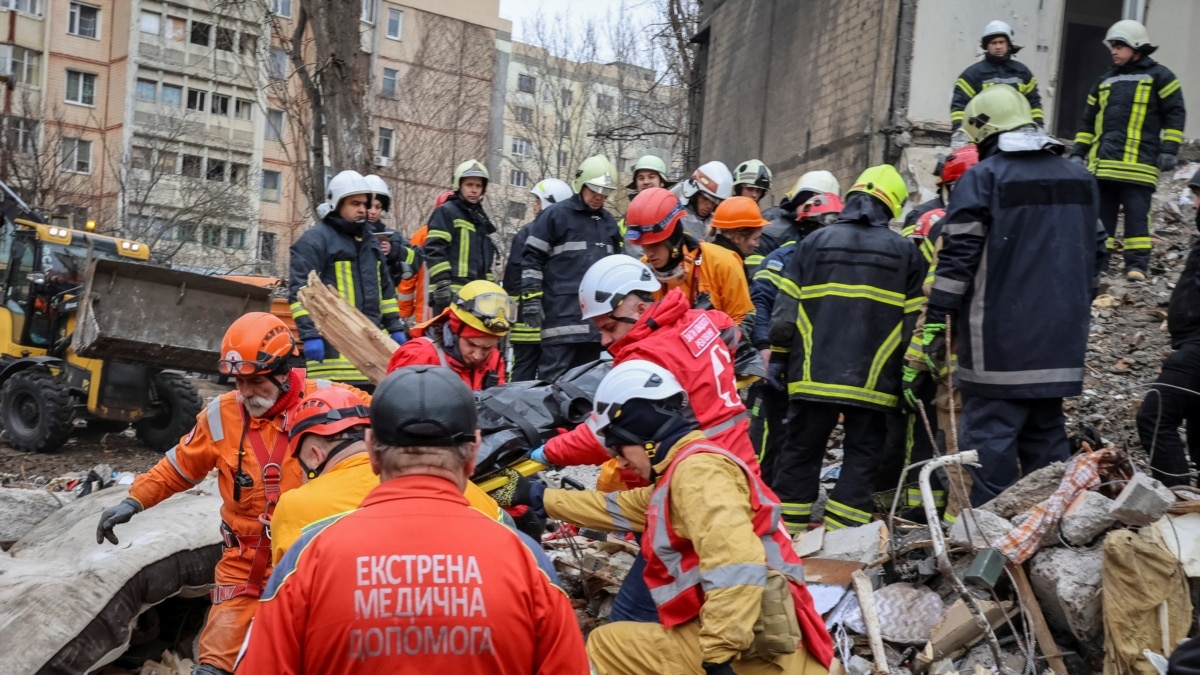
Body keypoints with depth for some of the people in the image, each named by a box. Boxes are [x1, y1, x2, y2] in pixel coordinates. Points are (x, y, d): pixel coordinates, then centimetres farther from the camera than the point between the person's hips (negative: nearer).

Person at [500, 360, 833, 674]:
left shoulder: (697, 470, -11)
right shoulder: (679, 476, 22)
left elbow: (737, 562, -25)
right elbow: (614, 507, 37)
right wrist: (541, 497, 42)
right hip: (748, 645, 10)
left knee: (606, 645, 3)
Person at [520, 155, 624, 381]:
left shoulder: (609, 223, 20)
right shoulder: (555, 215, 0)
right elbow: (532, 259, -3)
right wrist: (531, 298, -10)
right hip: (562, 316, -6)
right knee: (554, 378, -9)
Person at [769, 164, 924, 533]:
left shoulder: (814, 242, 4)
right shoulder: (905, 251, 4)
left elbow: (785, 311, 1)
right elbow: (914, 321, 4)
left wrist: (778, 357, 10)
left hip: (814, 376, 1)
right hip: (873, 380, -1)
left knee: (802, 451, 11)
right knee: (862, 457, 5)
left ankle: (787, 530, 15)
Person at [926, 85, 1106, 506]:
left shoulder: (982, 178, -6)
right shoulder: (1079, 179, 15)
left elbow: (957, 256, -11)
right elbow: (1094, 254, 20)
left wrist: (935, 321, -9)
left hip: (999, 339, -7)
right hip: (1059, 341, 7)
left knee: (991, 434, -4)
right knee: (1046, 432, 15)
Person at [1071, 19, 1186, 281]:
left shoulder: (1158, 76, 4)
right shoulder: (1105, 81, 20)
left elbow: (1175, 115, 1)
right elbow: (1089, 120, 23)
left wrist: (1169, 149, -8)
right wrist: (1078, 152, 16)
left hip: (1137, 163, -5)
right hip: (1102, 163, 5)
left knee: (1136, 215, -6)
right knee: (1100, 214, 5)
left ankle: (1137, 265, -5)